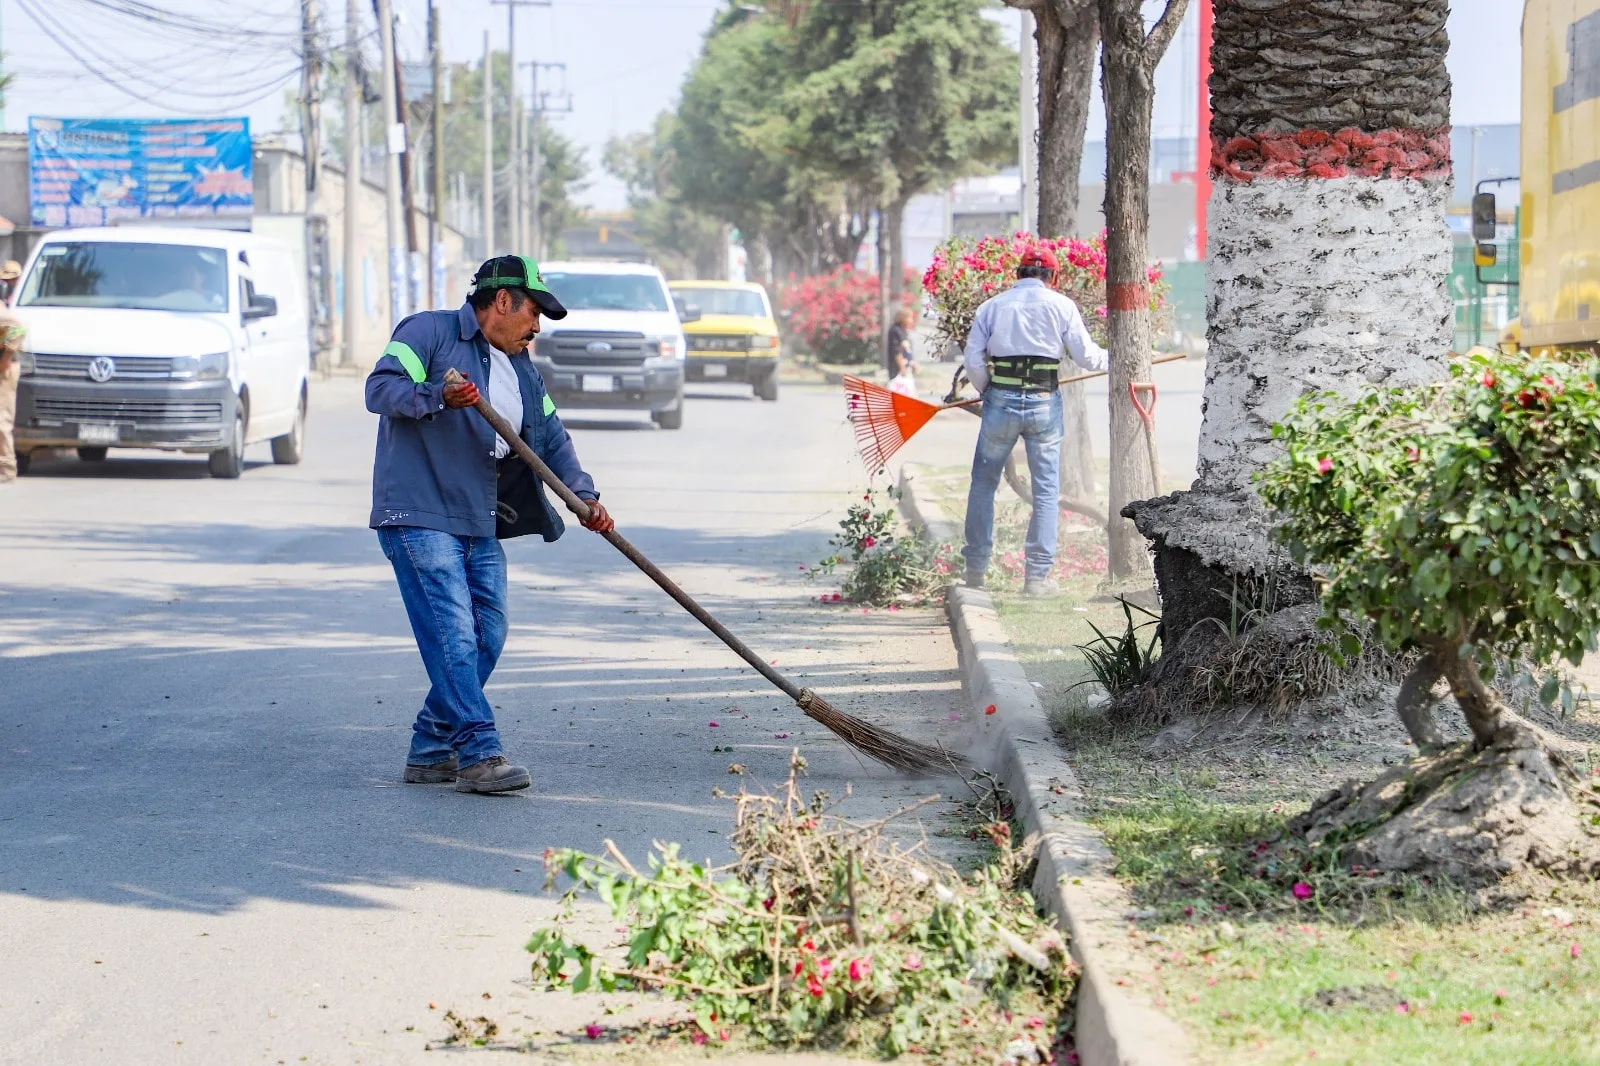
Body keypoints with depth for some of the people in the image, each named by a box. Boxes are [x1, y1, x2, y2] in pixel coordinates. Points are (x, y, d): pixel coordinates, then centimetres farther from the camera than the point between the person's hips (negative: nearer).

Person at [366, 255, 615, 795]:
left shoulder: (522, 370, 20)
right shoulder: (428, 332, -4)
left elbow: (552, 439, 18)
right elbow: (380, 388, -14)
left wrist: (584, 496, 2)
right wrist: (438, 397, -31)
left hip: (480, 526, 9)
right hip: (419, 517, -9)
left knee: (487, 638, 6)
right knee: (454, 636, -14)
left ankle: (430, 752, 15)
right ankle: (478, 754, -15)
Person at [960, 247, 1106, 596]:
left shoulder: (992, 306, 7)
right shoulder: (1061, 305, 2)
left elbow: (972, 360, 1)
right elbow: (1087, 357, 3)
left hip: (1001, 401, 1)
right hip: (1044, 404, -1)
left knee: (983, 484, 15)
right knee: (1045, 490, 7)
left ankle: (975, 568, 17)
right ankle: (1038, 575, 5)